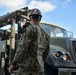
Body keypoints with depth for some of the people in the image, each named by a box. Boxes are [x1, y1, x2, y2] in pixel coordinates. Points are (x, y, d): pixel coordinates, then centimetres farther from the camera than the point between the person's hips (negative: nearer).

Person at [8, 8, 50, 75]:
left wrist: (13, 64, -9)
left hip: (28, 66, -7)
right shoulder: (45, 34, 18)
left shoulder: (29, 29, -5)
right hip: (39, 68, 7)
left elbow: (22, 48, -14)